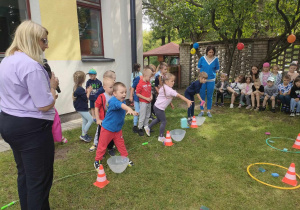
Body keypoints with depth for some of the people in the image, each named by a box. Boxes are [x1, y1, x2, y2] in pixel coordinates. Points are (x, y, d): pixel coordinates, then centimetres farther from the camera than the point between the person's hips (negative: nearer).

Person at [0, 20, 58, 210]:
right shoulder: (31, 65, -21)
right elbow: (45, 105, -21)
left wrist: (47, 87, 11)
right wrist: (53, 86, -5)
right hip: (31, 128, -10)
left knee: (25, 174, 23)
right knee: (40, 179, 5)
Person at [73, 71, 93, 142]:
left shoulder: (76, 88, 5)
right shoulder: (80, 89, -26)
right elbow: (86, 98, -18)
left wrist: (86, 91, 6)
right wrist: (89, 91, -6)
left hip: (81, 107, 10)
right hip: (82, 108, -10)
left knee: (85, 120, 18)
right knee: (91, 120, -3)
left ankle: (84, 134, 29)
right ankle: (83, 135, 5)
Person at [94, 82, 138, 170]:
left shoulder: (123, 101, -4)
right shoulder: (113, 101, -30)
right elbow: (120, 105, -53)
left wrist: (130, 111, -3)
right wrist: (129, 109, -69)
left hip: (118, 129, 7)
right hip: (107, 129, -6)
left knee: (121, 144, 18)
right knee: (102, 145, 9)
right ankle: (97, 161, 29)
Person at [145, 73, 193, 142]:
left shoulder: (163, 87, 6)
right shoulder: (169, 90, -24)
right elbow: (179, 96, -28)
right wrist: (188, 101, -30)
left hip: (157, 106, 10)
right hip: (159, 108, -10)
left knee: (158, 119, 28)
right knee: (163, 122, 3)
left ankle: (148, 128, 42)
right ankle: (161, 137, 15)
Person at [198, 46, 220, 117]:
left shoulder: (216, 59, -5)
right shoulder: (202, 58, -4)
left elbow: (217, 69, 8)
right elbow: (199, 67, 10)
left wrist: (211, 72, 4)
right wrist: (203, 72, 8)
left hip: (211, 80, 0)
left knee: (210, 96, 7)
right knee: (202, 95, 5)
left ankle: (209, 111, 17)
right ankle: (202, 111, 16)